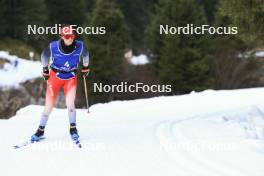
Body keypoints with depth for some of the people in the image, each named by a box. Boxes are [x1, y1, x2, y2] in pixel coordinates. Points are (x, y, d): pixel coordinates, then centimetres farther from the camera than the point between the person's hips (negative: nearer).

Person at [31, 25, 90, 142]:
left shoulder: (79, 46, -18)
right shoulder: (53, 47, -22)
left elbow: (85, 55, 6)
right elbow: (44, 56, 1)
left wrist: (85, 67, 20)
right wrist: (45, 70, 12)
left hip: (71, 78, 0)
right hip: (55, 76, 0)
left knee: (70, 104, -17)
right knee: (49, 106, -1)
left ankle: (73, 129, 1)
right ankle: (41, 130, 17)